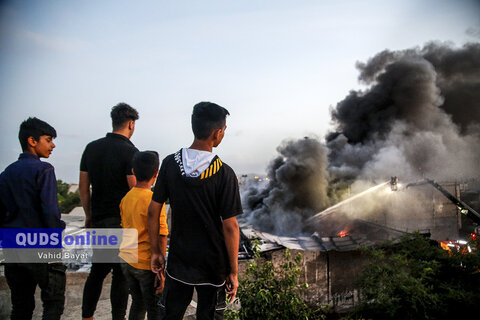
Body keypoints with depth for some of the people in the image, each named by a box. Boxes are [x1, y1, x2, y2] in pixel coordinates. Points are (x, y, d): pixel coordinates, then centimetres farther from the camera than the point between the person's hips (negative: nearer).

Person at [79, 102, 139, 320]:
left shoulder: (91, 147, 6)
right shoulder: (130, 151, -14)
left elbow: (83, 187, 9)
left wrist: (88, 215, 18)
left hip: (98, 219, 6)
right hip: (123, 221, -6)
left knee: (98, 269, 18)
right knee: (121, 273, 5)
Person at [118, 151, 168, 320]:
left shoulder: (126, 197, 2)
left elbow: (125, 229, 11)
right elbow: (160, 238, -19)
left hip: (127, 260, 7)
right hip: (146, 264, -7)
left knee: (138, 304, 21)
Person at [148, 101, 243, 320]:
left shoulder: (170, 163, -7)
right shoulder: (224, 174, -17)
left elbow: (153, 212, -3)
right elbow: (230, 226, -16)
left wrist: (155, 251, 9)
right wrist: (233, 272, -6)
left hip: (178, 260, 3)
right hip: (212, 264, -3)